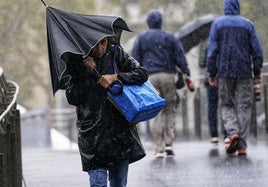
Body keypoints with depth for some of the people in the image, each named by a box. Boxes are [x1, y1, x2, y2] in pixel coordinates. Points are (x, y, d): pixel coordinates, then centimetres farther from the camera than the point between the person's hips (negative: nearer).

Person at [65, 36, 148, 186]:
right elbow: (72, 98, -6)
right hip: (93, 133, -2)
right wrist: (88, 73, -15)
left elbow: (142, 73, -2)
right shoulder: (76, 62, -1)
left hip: (120, 127, 2)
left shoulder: (116, 53, 3)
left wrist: (114, 77, -14)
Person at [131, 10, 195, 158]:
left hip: (150, 78, 0)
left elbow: (135, 60, 5)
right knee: (170, 110, 10)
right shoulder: (170, 37, 10)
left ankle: (159, 148, -7)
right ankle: (169, 143, -3)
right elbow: (180, 58, 4)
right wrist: (187, 77, 3)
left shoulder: (141, 38, 10)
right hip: (168, 76, 0)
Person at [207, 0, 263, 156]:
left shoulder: (218, 24, 2)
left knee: (227, 105, 13)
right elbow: (257, 51, 2)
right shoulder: (247, 24, 3)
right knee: (244, 107, 3)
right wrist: (257, 72, 10)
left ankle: (233, 132, -13)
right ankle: (242, 146, -3)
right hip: (245, 73, 0)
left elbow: (212, 51, -1)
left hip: (224, 72, 0)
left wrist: (212, 73, 4)